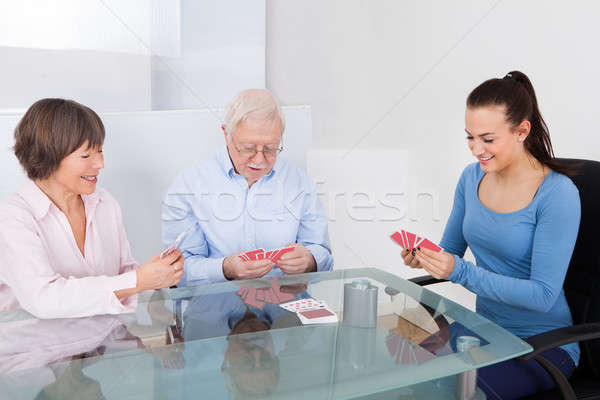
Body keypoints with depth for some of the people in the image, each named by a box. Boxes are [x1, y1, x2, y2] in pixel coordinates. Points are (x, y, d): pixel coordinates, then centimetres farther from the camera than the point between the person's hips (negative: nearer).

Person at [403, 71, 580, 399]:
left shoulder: (558, 194, -19)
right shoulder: (472, 176, -1)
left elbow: (543, 295, -22)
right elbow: (452, 249, 8)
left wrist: (460, 272, -31)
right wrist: (423, 257, -15)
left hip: (543, 344, -5)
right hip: (485, 332, 5)